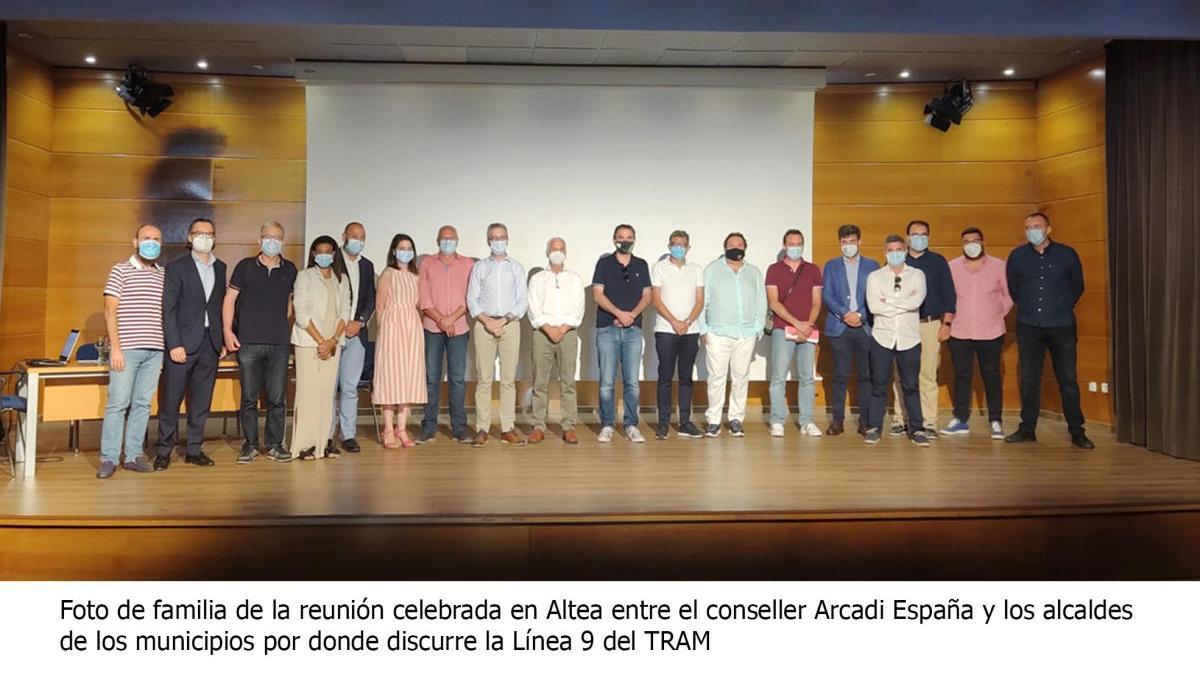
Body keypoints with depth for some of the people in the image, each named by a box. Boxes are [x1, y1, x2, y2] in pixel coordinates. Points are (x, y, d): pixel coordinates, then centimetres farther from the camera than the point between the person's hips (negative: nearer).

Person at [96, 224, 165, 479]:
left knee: (143, 403, 6)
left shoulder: (163, 275, 14)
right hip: (126, 348, -4)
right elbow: (110, 311, -3)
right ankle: (109, 459, 4)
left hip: (155, 350, 4)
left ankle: (134, 455, 13)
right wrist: (115, 347, -10)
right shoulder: (121, 270, 2)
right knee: (117, 403, -3)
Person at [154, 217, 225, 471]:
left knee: (201, 402, 8)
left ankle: (194, 449, 16)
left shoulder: (221, 268, 12)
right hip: (183, 343, -4)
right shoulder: (176, 267, -1)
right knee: (171, 399, 0)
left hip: (210, 343, 4)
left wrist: (223, 341, 7)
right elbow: (168, 308, -6)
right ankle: (164, 450, 10)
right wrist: (174, 344, -13)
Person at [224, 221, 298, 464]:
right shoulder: (245, 266, 3)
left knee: (278, 398, 3)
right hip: (249, 341, -1)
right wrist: (228, 330, -4)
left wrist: (283, 322, 9)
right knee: (249, 397, 3)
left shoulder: (290, 270, 9)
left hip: (280, 342, 2)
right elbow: (230, 298, 4)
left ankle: (275, 444, 13)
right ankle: (250, 444, 14)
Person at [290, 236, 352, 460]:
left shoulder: (342, 279, 12)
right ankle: (304, 444, -1)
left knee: (327, 392, 3)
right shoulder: (304, 277, 1)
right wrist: (320, 340, -11)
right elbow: (301, 314, -6)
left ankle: (323, 442, 8)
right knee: (307, 391, -5)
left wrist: (333, 340, -7)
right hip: (308, 342, -3)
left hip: (333, 343, 4)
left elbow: (345, 312, 6)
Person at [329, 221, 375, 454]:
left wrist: (360, 321, -3)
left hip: (356, 333, 3)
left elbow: (371, 299, 13)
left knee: (350, 387, 4)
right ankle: (327, 435, 7)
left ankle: (348, 435, 8)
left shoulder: (367, 266, 15)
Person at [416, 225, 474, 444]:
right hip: (432, 328, 0)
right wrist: (440, 319, -9)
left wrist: (452, 318, -10)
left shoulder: (468, 264, 8)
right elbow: (423, 298, 1)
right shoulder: (427, 263, 8)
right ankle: (429, 427, 8)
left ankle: (459, 427, 6)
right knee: (431, 378, 2)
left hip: (458, 328, 0)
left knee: (458, 378, 1)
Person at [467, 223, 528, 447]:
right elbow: (471, 299, 5)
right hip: (483, 324, 0)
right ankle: (481, 429, -1)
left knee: (509, 379, -1)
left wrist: (503, 321, -8)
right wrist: (487, 321, -9)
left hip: (510, 324, 1)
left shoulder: (516, 268, 13)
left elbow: (523, 300, 5)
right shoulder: (479, 267, 12)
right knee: (483, 379, -4)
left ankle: (508, 429, 2)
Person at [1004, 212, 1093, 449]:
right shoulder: (1017, 256, 3)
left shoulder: (1067, 254, 2)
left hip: (1062, 327, -1)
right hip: (1028, 327, 1)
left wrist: (1062, 307, 13)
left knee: (1068, 380, 1)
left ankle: (1076, 431, 9)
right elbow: (1011, 287, 17)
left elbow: (1078, 287, 14)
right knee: (1028, 380, 5)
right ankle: (1027, 429, 14)